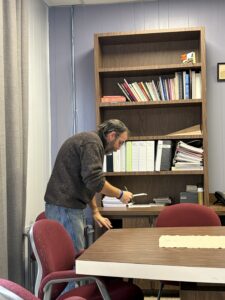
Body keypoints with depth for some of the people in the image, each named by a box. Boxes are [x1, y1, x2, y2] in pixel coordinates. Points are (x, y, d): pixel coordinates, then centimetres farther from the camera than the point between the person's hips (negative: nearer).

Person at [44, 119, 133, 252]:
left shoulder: (91, 141, 20)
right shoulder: (92, 142, -13)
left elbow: (89, 182, 25)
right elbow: (95, 181, -22)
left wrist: (95, 212, 20)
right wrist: (120, 194, -7)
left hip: (69, 206, 10)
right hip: (64, 208, -10)